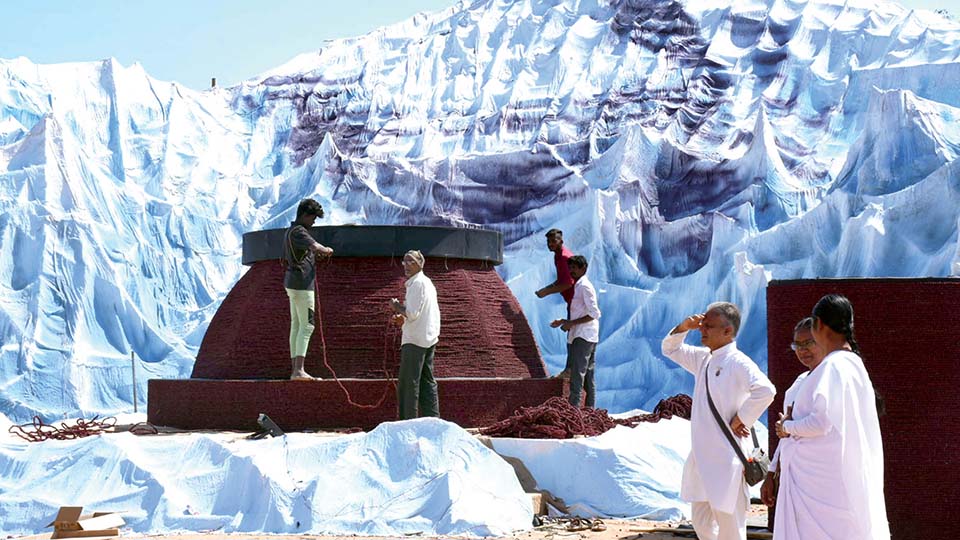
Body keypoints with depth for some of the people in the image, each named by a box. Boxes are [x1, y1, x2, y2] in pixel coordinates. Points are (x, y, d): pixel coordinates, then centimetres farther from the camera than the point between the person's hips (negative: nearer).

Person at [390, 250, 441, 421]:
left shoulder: (417, 284, -12)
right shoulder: (428, 283, 18)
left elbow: (413, 313, -20)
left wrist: (397, 307, -4)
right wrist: (404, 317, 15)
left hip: (414, 340, -10)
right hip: (429, 338, 10)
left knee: (408, 383, -7)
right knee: (427, 381, 10)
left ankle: (408, 421, -9)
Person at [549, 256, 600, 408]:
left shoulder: (584, 287, -10)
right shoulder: (578, 286, 20)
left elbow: (594, 314, -18)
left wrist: (571, 323, -17)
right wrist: (564, 321, 17)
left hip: (583, 337, -10)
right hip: (579, 336, 10)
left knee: (577, 375, -13)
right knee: (588, 377, 10)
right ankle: (590, 409, 12)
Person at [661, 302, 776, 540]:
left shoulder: (738, 363, -15)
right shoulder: (704, 359, 11)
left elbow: (765, 390, -31)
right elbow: (670, 349, 24)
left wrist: (739, 420, -20)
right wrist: (682, 328, 5)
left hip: (726, 456, -9)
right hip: (702, 454, 9)